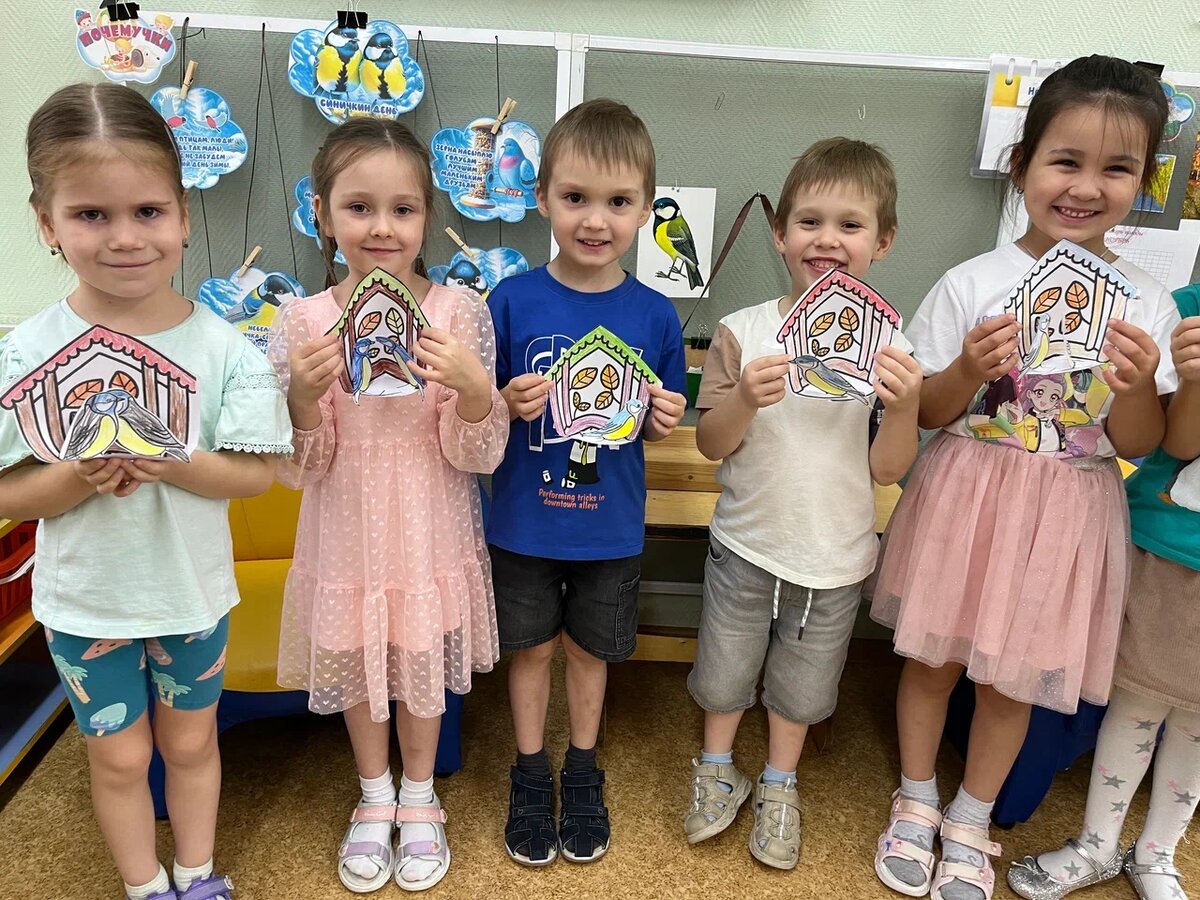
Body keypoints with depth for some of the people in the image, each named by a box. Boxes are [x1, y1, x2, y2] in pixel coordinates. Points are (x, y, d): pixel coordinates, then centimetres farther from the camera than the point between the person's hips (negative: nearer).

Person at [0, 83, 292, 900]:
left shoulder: (222, 346, -15)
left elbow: (258, 472, -13)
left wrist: (177, 465, -30)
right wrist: (81, 478, -28)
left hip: (194, 593, 0)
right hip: (86, 602, 0)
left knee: (190, 741, 21)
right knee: (120, 758, 18)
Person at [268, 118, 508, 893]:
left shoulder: (459, 311, -13)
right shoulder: (302, 322, -10)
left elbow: (481, 456, -12)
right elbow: (296, 469, -8)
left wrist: (471, 388, -32)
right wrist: (301, 396, -27)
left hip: (431, 541, -1)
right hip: (346, 544, 1)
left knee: (423, 669, 18)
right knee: (355, 669, 20)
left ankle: (419, 799, 46)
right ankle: (375, 797, 48)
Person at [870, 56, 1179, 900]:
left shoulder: (1149, 304, -3)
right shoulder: (971, 284, -8)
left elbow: (1138, 445, -1)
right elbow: (924, 413, -3)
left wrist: (1139, 386, -21)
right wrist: (969, 371, -23)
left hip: (1068, 515, 1)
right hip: (966, 500, -1)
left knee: (1015, 677, 14)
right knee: (934, 658, 12)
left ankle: (970, 823, 39)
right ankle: (916, 804, 39)